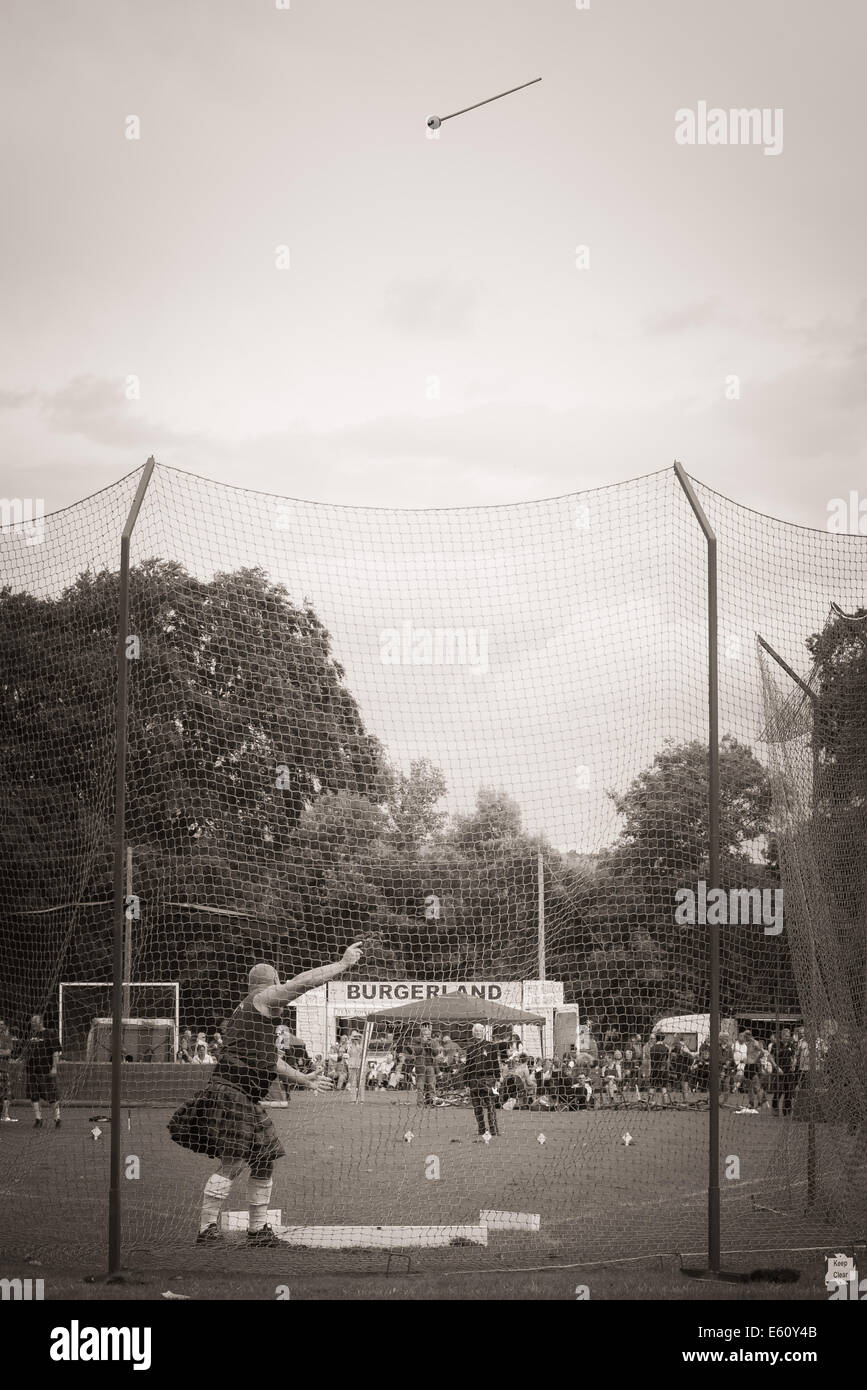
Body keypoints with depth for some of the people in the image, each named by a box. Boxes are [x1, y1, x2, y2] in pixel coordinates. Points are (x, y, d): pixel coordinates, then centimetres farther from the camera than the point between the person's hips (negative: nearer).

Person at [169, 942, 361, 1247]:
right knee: (231, 1165, -13)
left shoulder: (246, 1013, 25)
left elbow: (266, 1057, 36)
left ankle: (258, 1230, 18)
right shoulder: (261, 1000, -3)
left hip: (247, 1101, 10)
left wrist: (301, 1078, 44)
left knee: (265, 1163, 12)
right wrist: (343, 964, -4)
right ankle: (207, 1229, -12)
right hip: (230, 1093, -10)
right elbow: (303, 982, -10)